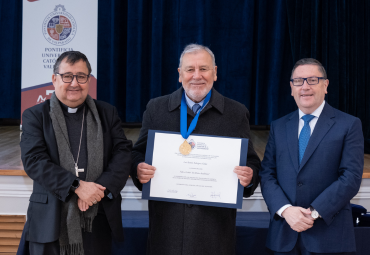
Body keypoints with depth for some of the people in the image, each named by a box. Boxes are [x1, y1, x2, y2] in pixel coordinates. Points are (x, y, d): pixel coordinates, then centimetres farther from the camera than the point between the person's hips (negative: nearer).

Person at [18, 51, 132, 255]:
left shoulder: (107, 113, 10)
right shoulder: (35, 116, 4)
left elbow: (123, 152, 1)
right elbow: (33, 160, -8)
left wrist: (102, 187, -15)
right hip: (50, 222, -1)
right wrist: (76, 186, -18)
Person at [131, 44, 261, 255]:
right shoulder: (156, 108, 7)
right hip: (167, 220, 1)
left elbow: (252, 162, 6)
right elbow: (139, 153, 10)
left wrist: (249, 176, -17)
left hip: (216, 220, 0)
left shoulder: (237, 113, 4)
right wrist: (138, 169, -12)